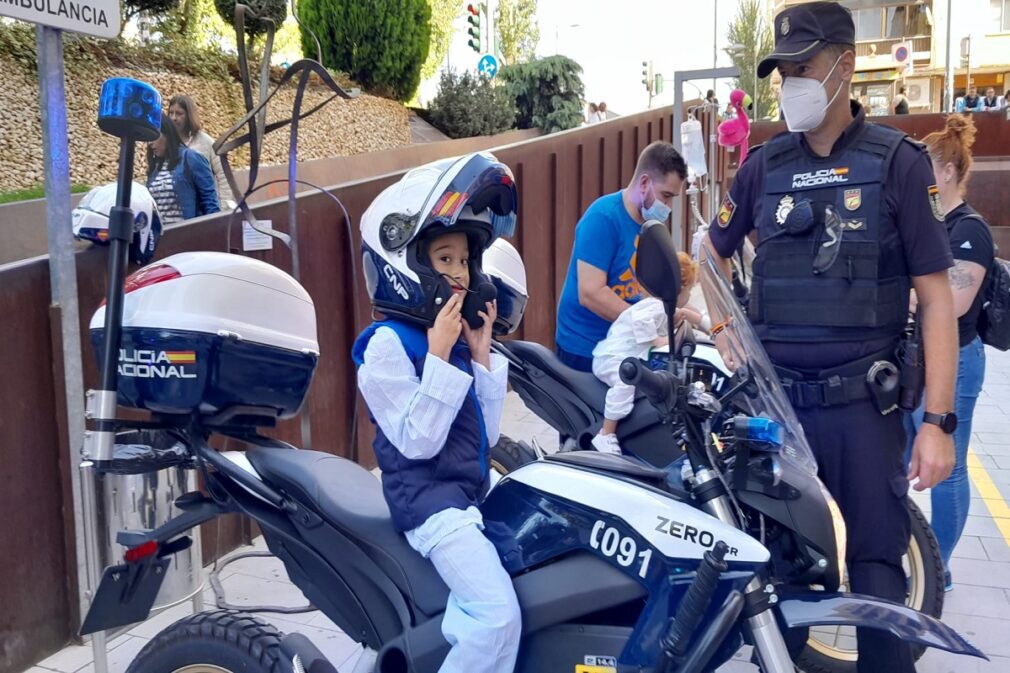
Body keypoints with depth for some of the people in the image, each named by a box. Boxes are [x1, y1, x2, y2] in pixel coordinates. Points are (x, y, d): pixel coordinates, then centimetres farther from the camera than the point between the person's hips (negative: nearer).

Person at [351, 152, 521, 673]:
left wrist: (481, 356, 2)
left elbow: (485, 435, 9)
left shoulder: (454, 338, 11)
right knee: (498, 617, -20)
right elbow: (418, 441, -19)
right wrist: (440, 357, -20)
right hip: (429, 500, -9)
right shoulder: (387, 345, -12)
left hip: (471, 493, 9)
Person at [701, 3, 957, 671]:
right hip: (771, 397, 3)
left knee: (876, 558, 1)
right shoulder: (763, 166, 7)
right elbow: (712, 256, 21)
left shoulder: (898, 161, -2)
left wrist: (938, 421, -9)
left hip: (862, 402, -3)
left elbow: (937, 298, -3)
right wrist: (723, 332, 5)